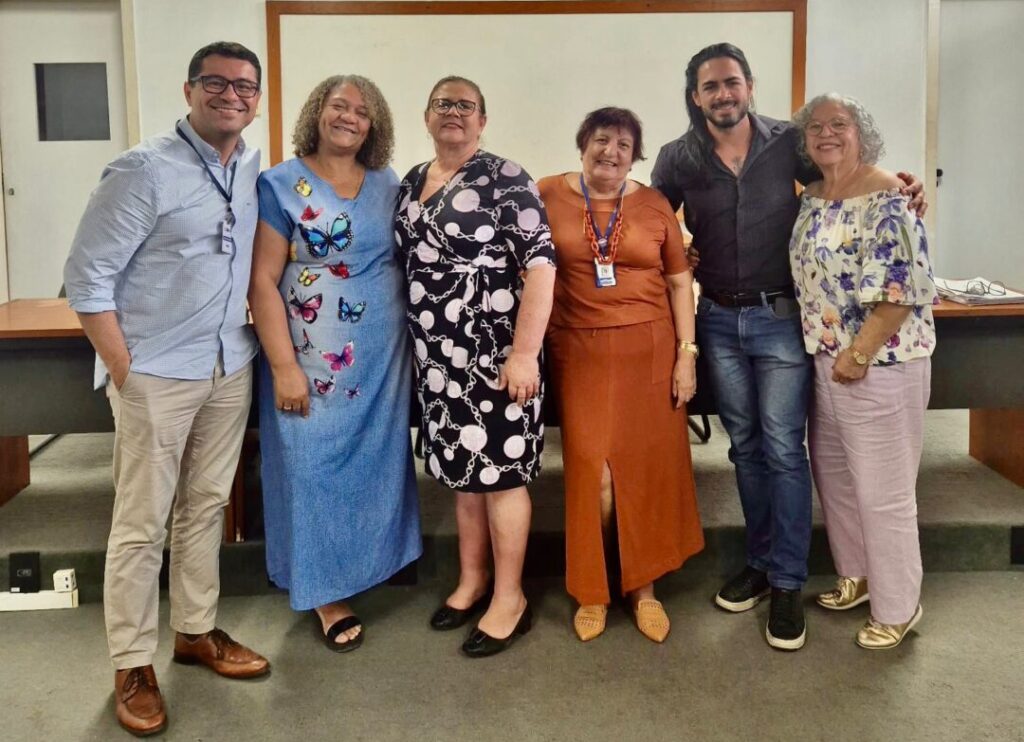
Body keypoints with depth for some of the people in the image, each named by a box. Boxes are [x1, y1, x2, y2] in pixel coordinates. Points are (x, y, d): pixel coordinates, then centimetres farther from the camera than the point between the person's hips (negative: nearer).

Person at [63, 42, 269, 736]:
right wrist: (124, 371, -13)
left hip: (231, 369, 6)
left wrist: (256, 345, 5)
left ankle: (196, 631, 31)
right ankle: (133, 666, 16)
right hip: (156, 374, -5)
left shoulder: (257, 169, 5)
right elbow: (87, 276, -11)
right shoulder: (144, 170, -12)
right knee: (142, 523, 3)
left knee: (207, 506, 15)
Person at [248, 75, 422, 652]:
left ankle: (372, 561, 32)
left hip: (382, 357, 4)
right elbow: (262, 281, -10)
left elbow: (411, 262, 14)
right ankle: (327, 592, 17)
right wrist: (284, 366, -15)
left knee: (376, 462, 14)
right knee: (314, 466, 4)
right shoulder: (282, 185, -6)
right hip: (314, 360, -4)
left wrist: (416, 344, 8)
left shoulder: (389, 186, 7)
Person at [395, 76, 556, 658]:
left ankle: (510, 598, 15)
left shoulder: (506, 179, -9)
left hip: (494, 354, -6)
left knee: (500, 470, 1)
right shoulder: (411, 184, 12)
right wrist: (411, 348, 15)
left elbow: (540, 266, -15)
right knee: (462, 469, 15)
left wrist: (525, 352, -20)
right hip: (438, 357, 6)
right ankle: (472, 581, 31)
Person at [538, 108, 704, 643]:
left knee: (648, 468, 6)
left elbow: (680, 282, 6)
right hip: (580, 352, -1)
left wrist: (686, 354, 0)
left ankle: (644, 588, 22)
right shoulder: (548, 196, 1)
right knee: (590, 472, 0)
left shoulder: (654, 205, 4)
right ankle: (591, 592, 18)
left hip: (649, 349, 1)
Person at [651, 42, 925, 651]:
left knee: (783, 449, -3)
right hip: (719, 321, 3)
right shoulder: (677, 159, -1)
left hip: (781, 318, -2)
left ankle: (788, 584, 8)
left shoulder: (789, 142, -4)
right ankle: (761, 562, 27)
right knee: (745, 446, 13)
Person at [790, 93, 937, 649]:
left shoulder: (885, 198, -15)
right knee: (833, 473, 18)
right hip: (825, 357, 8)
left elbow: (902, 289, -21)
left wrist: (859, 355, -19)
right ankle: (857, 576, 37)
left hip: (880, 362, -8)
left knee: (883, 491, 1)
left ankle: (897, 607, 18)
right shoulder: (813, 197, 10)